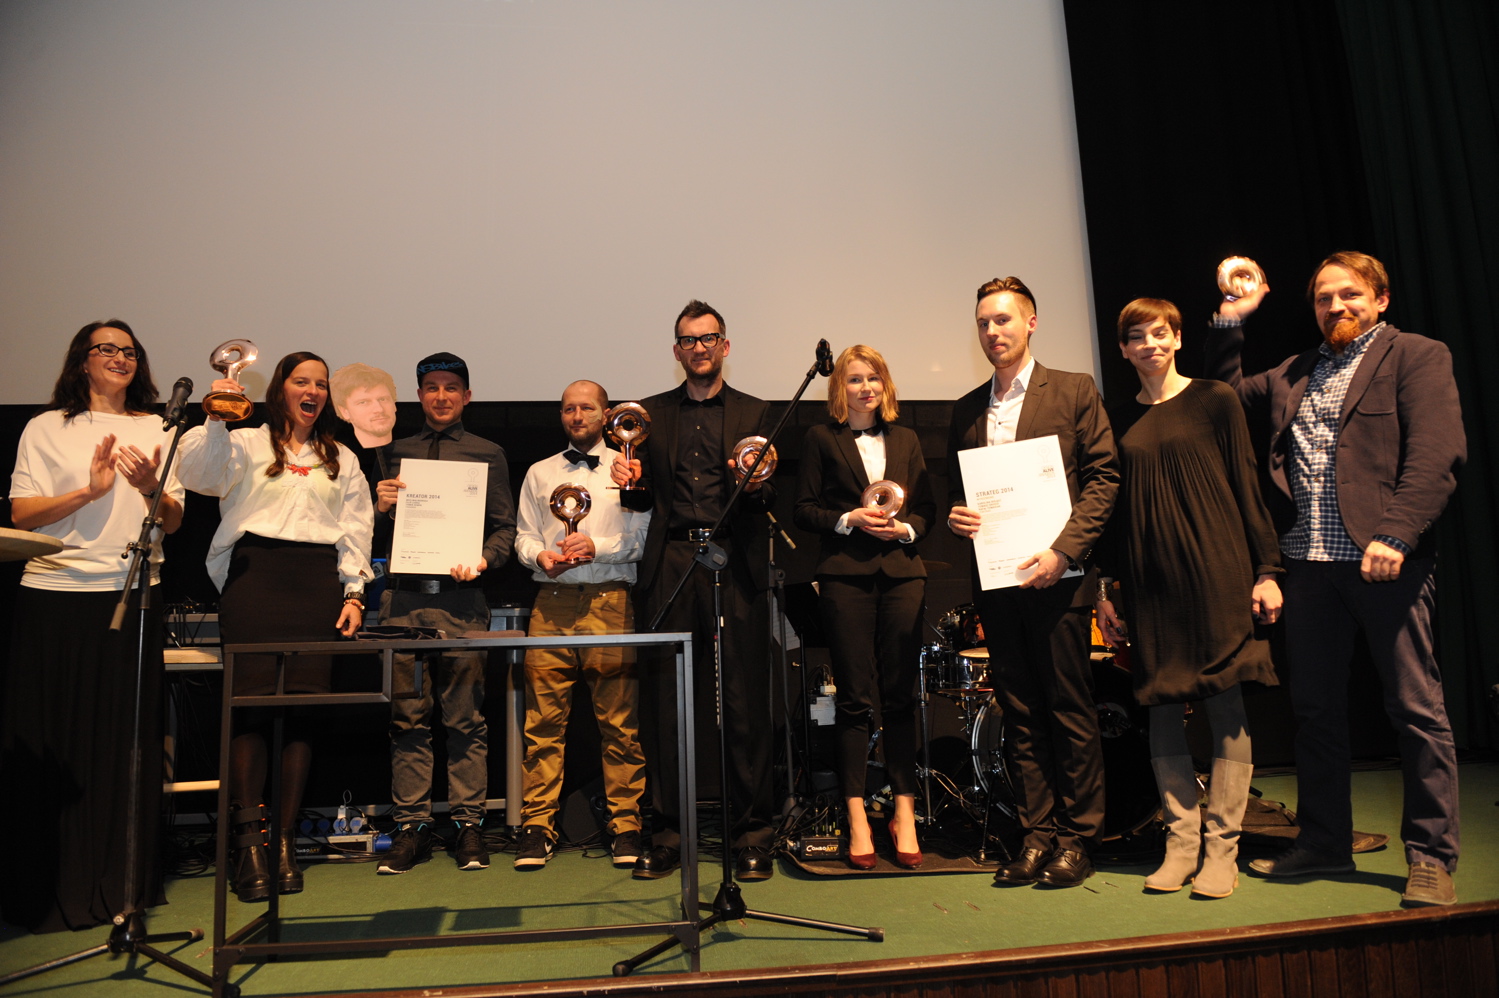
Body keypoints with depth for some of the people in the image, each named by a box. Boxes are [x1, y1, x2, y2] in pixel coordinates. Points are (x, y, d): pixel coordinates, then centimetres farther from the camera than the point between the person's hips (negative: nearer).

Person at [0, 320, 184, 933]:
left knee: (128, 736, 3)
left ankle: (123, 879, 13)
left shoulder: (157, 430, 15)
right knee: (54, 740, 1)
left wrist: (151, 488, -11)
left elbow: (174, 522, 9)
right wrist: (90, 490, -14)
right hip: (55, 593, -2)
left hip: (133, 595, 2)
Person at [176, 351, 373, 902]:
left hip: (318, 580, 2)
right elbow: (200, 474, -5)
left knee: (303, 706, -3)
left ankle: (286, 841, 4)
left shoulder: (341, 460, 22)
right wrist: (215, 422, -19)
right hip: (255, 573, -2)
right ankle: (248, 842, -7)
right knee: (252, 702, -11)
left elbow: (356, 531, 17)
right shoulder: (245, 444, 15)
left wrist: (353, 592, 7)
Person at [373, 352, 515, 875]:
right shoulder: (397, 452, 18)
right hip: (403, 596, 2)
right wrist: (381, 508, -3)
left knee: (466, 718, 0)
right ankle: (411, 827, 12)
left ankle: (469, 825, 8)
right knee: (408, 718, 4)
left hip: (462, 598, -2)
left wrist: (482, 560, -11)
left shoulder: (487, 454, 12)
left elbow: (504, 528, 7)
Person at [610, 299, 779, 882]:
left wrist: (756, 485, -15)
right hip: (669, 566, 2)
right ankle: (667, 834, 12)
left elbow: (772, 502, 7)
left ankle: (751, 835, 9)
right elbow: (644, 499, 15)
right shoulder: (653, 413, 17)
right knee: (665, 701, 1)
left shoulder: (754, 414, 13)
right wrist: (631, 481, -6)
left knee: (744, 701, -2)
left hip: (735, 566, -1)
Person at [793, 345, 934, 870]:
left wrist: (906, 527, -4)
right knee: (855, 698, -1)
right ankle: (857, 818, 6)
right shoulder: (821, 438, 9)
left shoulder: (905, 440, 19)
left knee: (901, 695, 1)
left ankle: (905, 813, 9)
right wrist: (850, 520, -11)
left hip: (902, 572, 3)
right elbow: (803, 509, 4)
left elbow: (928, 506, 16)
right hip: (845, 575, -2)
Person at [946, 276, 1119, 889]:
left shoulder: (1074, 392, 3)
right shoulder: (966, 411, 15)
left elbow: (1103, 476, -3)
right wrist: (955, 517, -3)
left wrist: (1063, 550, -14)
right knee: (1020, 713, 8)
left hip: (1056, 577, -4)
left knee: (1070, 710, 1)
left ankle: (1077, 838, 13)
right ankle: (1037, 833, 17)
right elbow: (955, 489, 20)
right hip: (994, 580, 4)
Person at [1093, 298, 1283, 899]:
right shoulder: (1117, 420, 12)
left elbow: (1248, 489, 2)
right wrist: (1103, 590, 9)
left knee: (1226, 710, -1)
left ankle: (1222, 849, 7)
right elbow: (1111, 508, 12)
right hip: (1149, 584, 3)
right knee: (1161, 712, 4)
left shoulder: (1215, 401, 4)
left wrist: (1266, 570, -4)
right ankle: (1182, 843, 13)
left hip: (1216, 573, -3)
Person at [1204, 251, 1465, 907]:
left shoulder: (1417, 357, 2)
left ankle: (1431, 857, 10)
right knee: (1315, 707, 10)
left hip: (1385, 558, -6)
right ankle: (1324, 844, 22)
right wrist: (1231, 320, 18)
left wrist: (1395, 535, -21)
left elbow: (1438, 455, -9)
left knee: (1416, 706, -1)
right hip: (1307, 563, 6)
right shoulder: (1293, 376, 20)